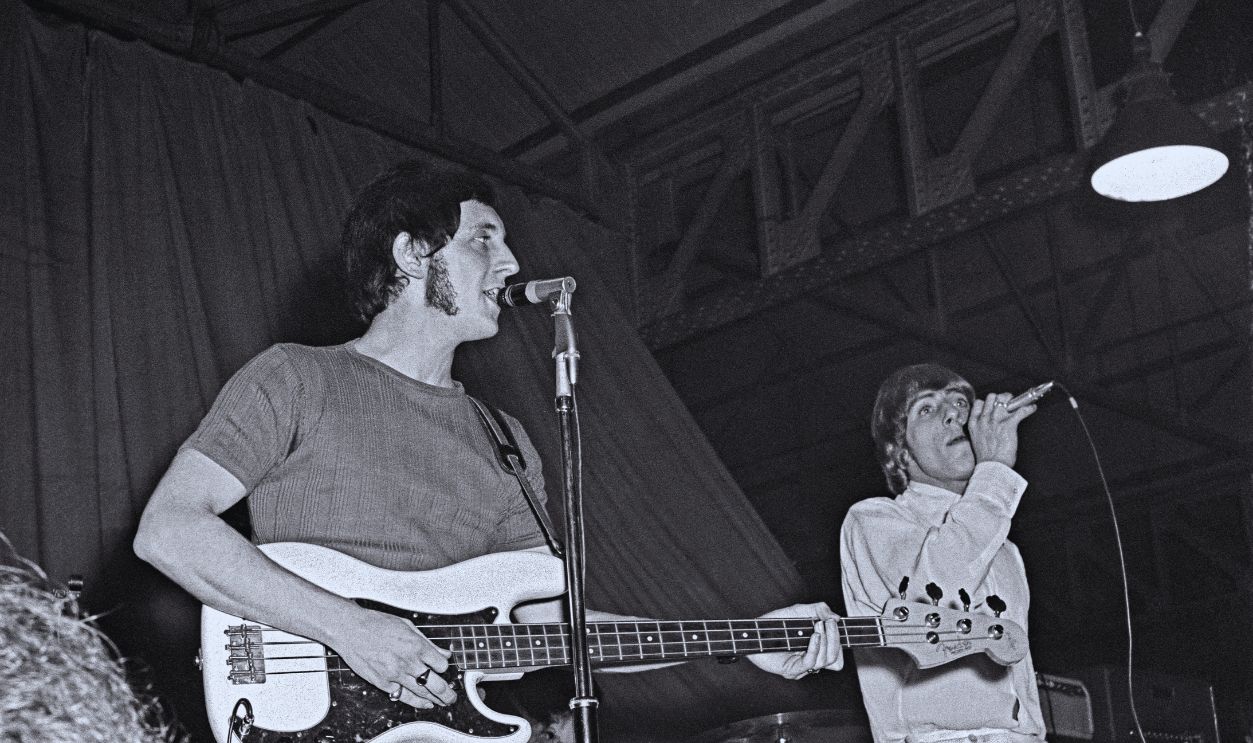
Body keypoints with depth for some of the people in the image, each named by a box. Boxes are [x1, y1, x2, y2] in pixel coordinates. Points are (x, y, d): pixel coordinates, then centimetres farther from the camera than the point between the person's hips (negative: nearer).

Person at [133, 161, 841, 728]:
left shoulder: (505, 441, 19)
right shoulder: (295, 381, 3)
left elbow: (549, 618, 15)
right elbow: (166, 529, -7)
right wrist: (348, 626, -16)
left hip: (451, 714, 5)